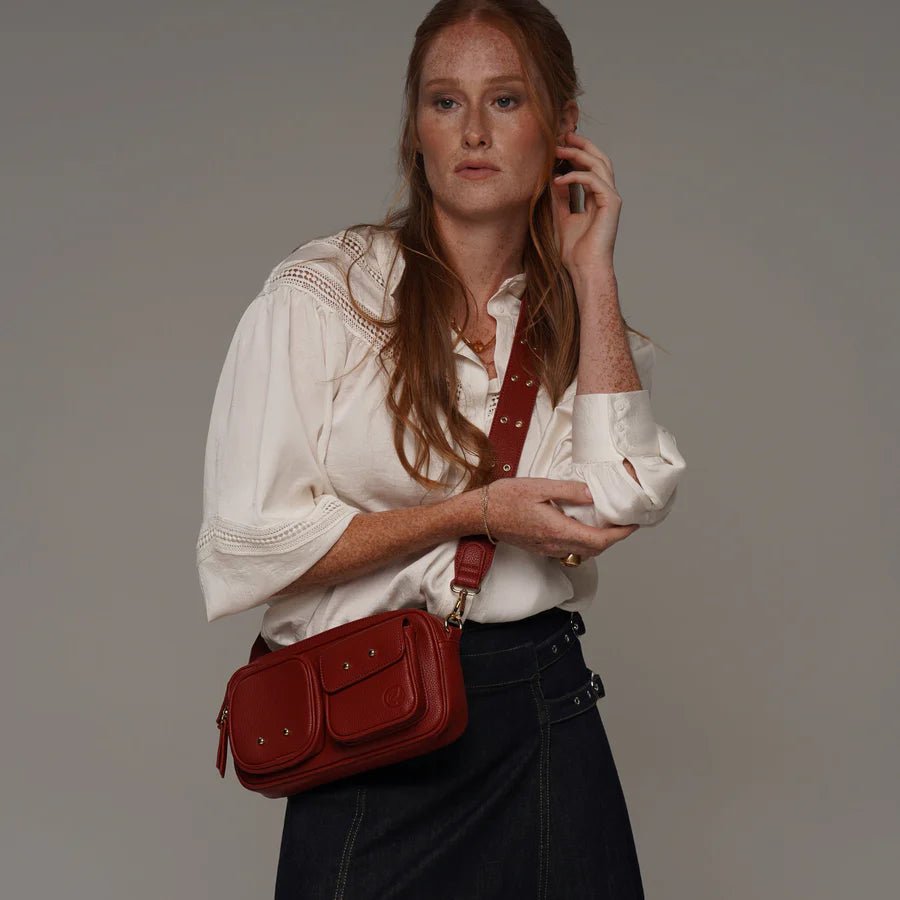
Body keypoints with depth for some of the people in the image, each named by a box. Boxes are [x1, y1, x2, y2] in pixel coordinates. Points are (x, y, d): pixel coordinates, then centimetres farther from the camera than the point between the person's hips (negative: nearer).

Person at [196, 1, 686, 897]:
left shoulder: (573, 316, 8)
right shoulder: (319, 295, -6)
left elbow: (625, 496, -12)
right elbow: (244, 549, -12)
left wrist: (591, 269, -7)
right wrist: (473, 512, -15)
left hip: (546, 720, 4)